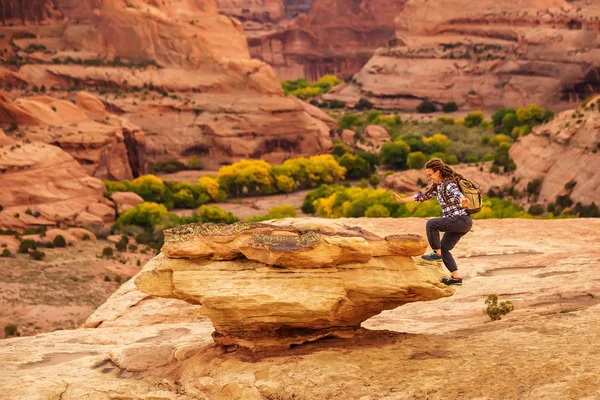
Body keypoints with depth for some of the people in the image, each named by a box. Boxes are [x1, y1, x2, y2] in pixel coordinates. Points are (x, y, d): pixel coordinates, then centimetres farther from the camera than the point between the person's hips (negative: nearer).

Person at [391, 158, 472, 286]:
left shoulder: (450, 184, -17)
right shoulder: (438, 186, 11)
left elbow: (458, 195, -37)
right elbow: (423, 196, 20)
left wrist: (463, 202, -61)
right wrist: (402, 200, 20)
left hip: (462, 220, -10)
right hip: (457, 222, 10)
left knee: (431, 223, -21)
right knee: (444, 248, 9)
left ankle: (437, 253, -9)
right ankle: (456, 277, 11)